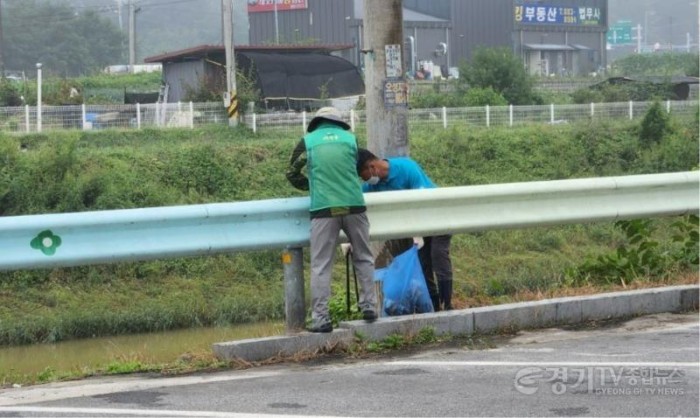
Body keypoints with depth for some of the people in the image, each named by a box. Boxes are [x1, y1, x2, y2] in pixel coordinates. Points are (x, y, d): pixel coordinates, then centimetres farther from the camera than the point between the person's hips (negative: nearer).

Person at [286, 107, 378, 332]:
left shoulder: (307, 141, 7)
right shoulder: (350, 138, 11)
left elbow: (292, 174, 14)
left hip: (323, 209, -2)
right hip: (354, 205, 2)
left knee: (321, 266, 0)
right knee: (363, 258, 18)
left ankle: (320, 318, -4)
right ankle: (369, 306, 17)